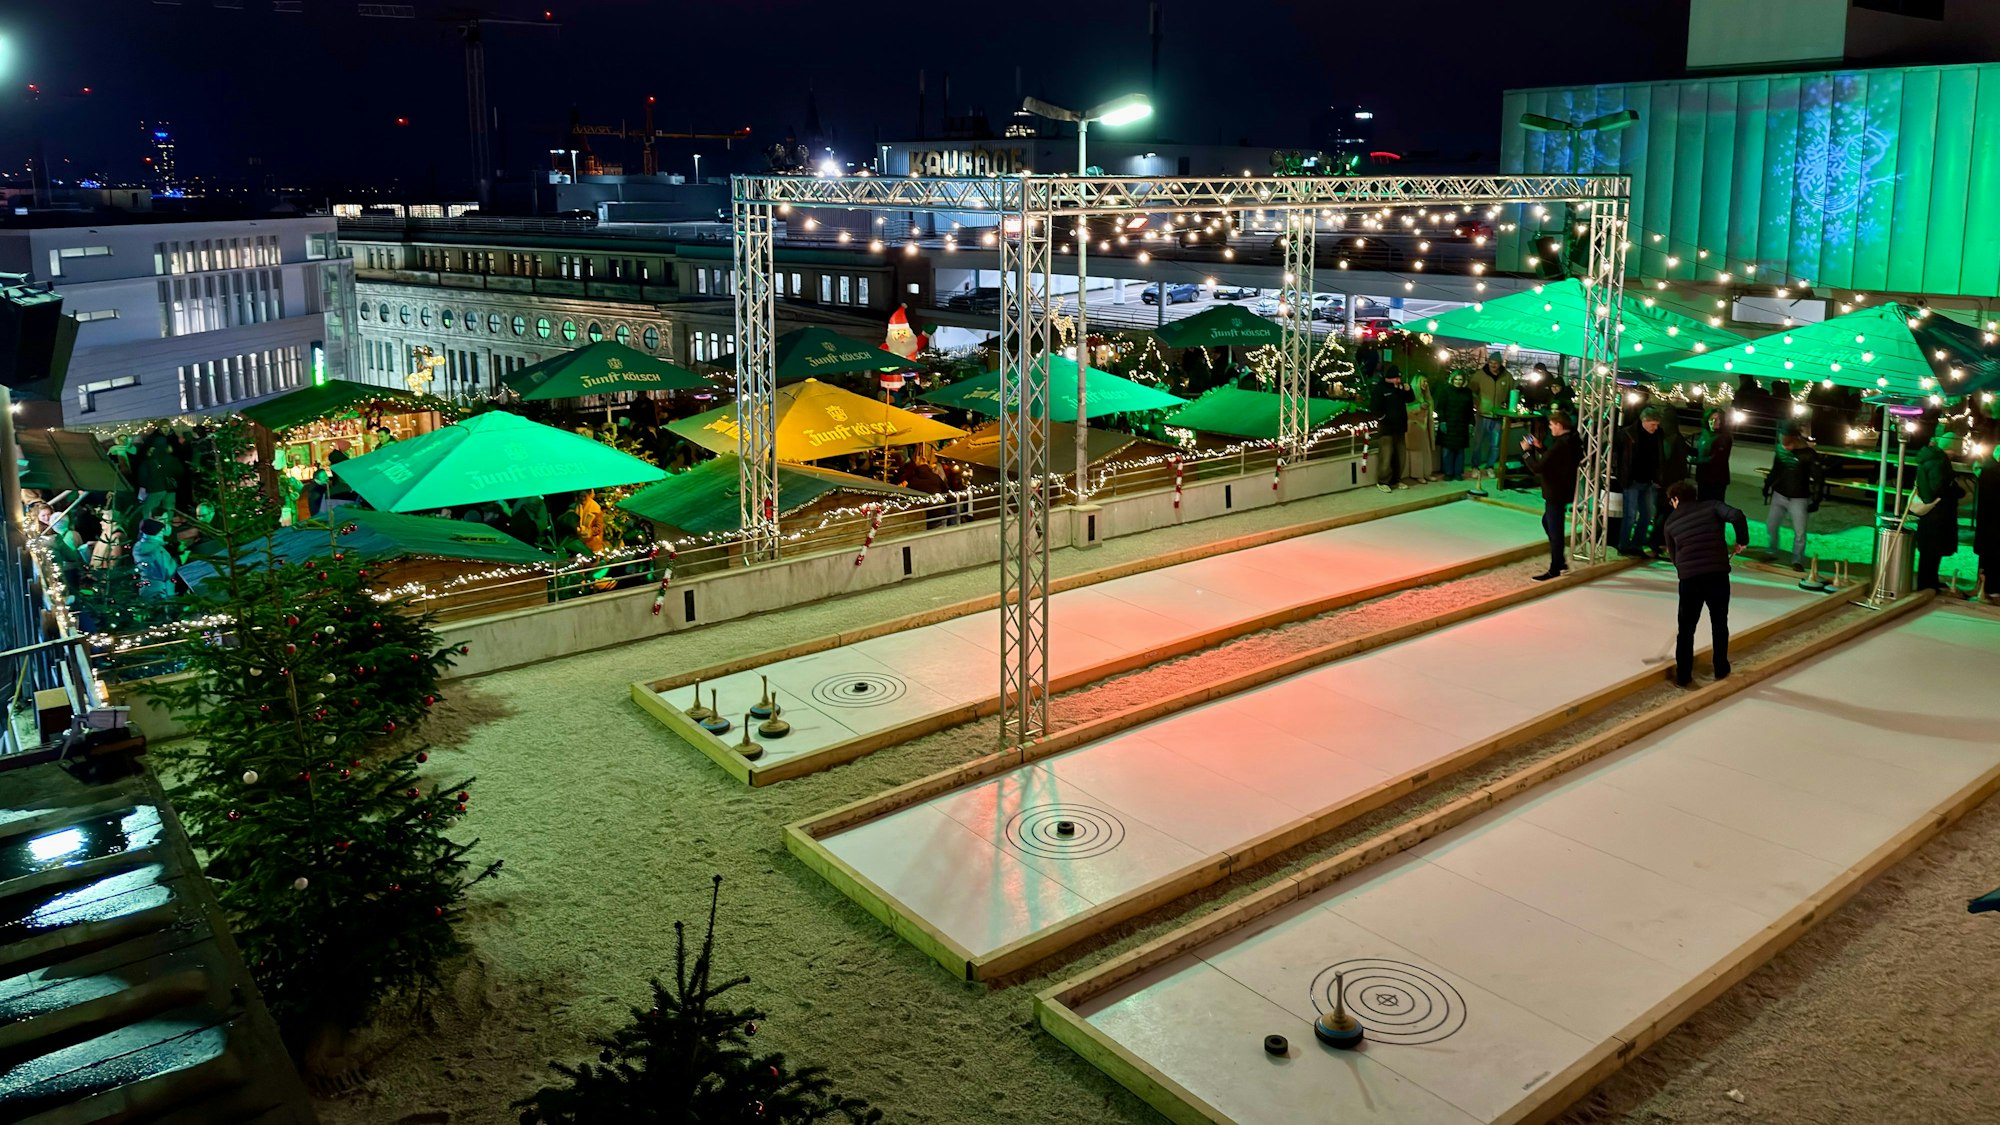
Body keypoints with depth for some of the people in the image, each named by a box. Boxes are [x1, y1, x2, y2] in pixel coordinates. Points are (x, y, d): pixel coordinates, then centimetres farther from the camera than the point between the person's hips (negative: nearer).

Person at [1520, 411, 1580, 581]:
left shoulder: (1559, 445, -25)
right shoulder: (1572, 442, 6)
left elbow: (1537, 467, -24)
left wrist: (1527, 451, -10)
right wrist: (1540, 447, 12)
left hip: (1556, 494, -10)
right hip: (1564, 491, 10)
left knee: (1554, 530, -1)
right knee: (1547, 522, 24)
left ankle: (1554, 569, 7)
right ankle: (1560, 561, 31)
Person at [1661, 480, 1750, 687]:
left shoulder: (1671, 522, 12)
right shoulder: (1712, 506, 7)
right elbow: (1736, 516, -12)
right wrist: (1742, 541, 2)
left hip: (1689, 577, 0)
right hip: (1718, 572, 0)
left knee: (1686, 629, 12)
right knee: (1720, 624, 18)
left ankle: (1683, 676, 15)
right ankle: (1721, 670, 29)